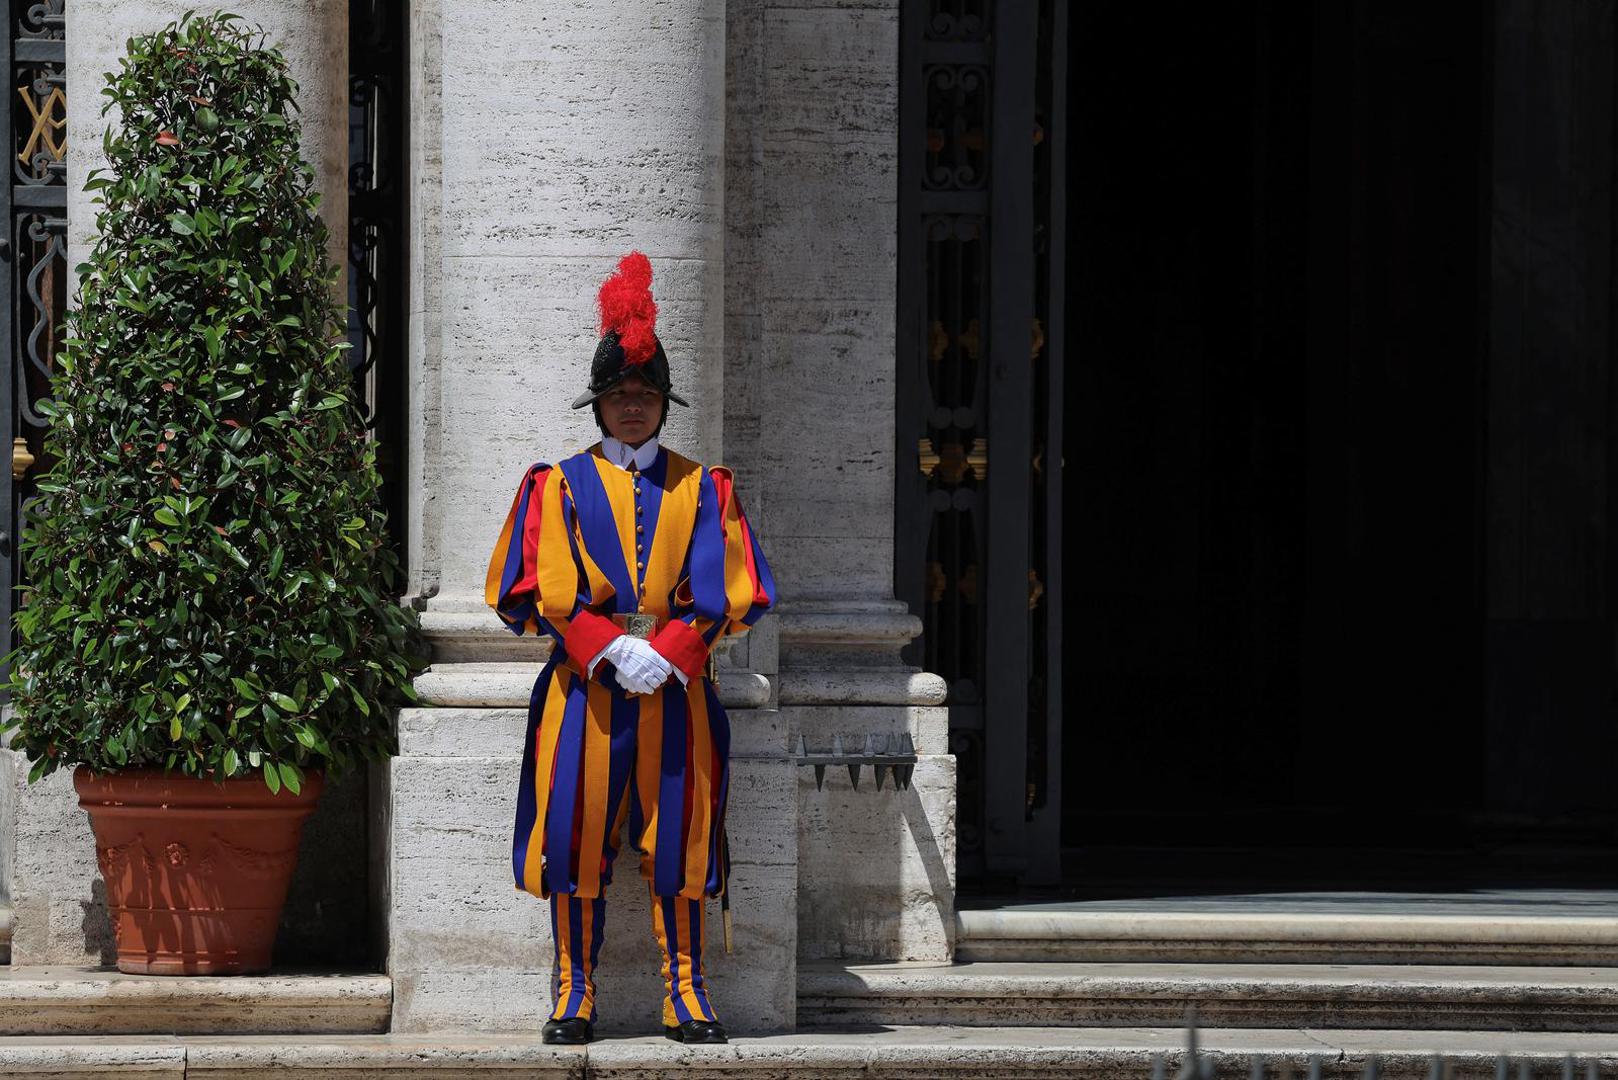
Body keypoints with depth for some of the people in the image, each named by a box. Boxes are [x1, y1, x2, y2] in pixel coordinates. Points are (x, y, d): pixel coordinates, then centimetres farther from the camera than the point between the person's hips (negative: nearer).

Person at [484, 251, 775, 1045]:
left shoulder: (701, 489, 9)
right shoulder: (560, 488, 7)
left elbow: (724, 591, 1)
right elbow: (542, 589, -2)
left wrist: (667, 654, -13)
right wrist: (612, 651, -14)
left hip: (678, 686, 1)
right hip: (584, 684, -1)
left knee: (680, 839, 0)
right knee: (577, 836, -3)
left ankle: (686, 992, 6)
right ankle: (574, 994, 3)